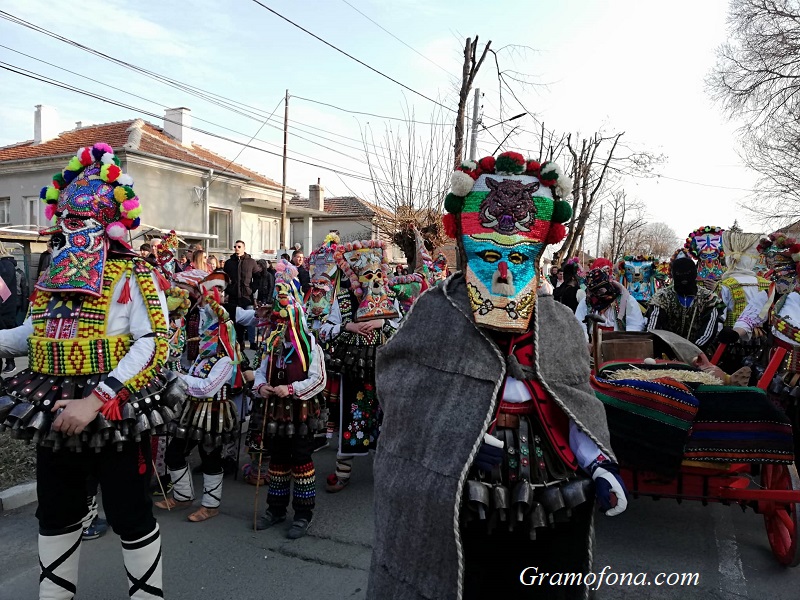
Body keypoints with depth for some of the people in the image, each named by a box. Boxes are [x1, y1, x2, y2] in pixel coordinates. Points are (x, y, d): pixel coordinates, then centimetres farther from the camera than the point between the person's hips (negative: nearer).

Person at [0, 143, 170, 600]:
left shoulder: (132, 277, -14)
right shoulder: (52, 277, 8)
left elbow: (152, 344, -22)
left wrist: (95, 402, -26)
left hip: (116, 418, -7)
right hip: (55, 417, 7)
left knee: (130, 516, 7)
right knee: (55, 515, 22)